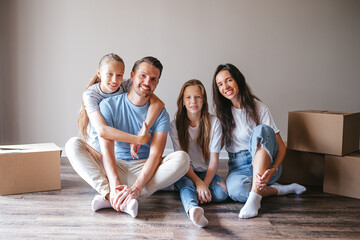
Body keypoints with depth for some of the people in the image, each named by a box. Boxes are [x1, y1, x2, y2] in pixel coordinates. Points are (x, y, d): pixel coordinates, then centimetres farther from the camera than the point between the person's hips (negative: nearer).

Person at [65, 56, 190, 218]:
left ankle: (109, 197, -33)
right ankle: (117, 196, -40)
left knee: (182, 158, -27)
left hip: (145, 170, 0)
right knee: (73, 144, -20)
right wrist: (115, 184, -33)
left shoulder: (160, 113, -3)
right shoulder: (109, 105, -4)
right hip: (113, 168, 0)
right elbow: (106, 148, -16)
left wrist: (137, 187, -32)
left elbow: (155, 155, -15)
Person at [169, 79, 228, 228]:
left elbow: (214, 159, -8)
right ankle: (193, 209, -64)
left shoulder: (213, 122, -5)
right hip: (185, 173, -1)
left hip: (206, 172, 2)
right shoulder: (176, 125, -5)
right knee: (187, 184, -37)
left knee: (222, 191, -29)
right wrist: (198, 182, -26)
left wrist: (204, 184, -23)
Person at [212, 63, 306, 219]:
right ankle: (282, 189, -13)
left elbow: (281, 146, -7)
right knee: (235, 190, -37)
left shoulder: (259, 108, -3)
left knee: (261, 130, -33)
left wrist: (274, 169, -27)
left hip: (265, 163, -1)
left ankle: (255, 196, -40)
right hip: (238, 168, 2)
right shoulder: (222, 113, 7)